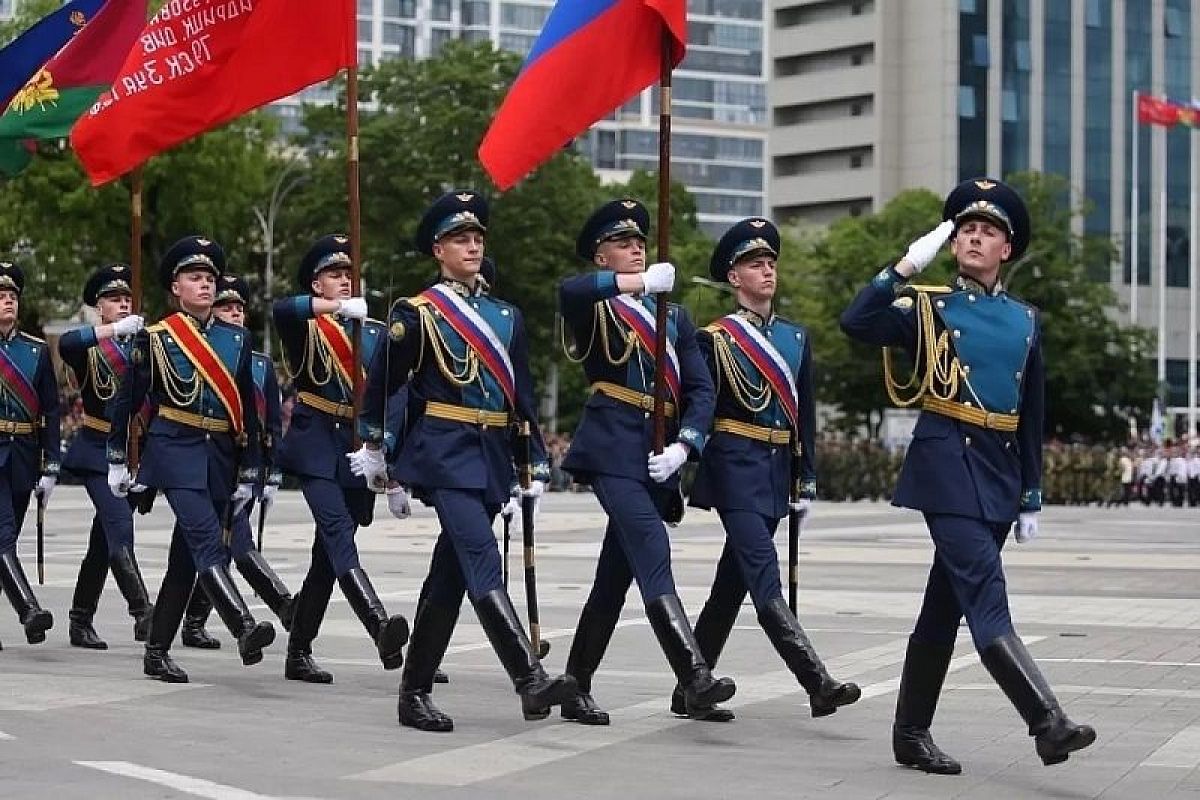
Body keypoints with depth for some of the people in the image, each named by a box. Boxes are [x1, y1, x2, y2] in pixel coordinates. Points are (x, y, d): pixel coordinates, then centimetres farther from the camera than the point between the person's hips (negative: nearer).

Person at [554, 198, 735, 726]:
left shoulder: (673, 315, 21)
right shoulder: (592, 308, 6)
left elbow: (701, 389, 11)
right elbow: (568, 291, -22)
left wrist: (682, 447, -6)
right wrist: (640, 283, -28)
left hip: (659, 455, 6)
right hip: (613, 447, -6)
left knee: (617, 573, 8)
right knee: (652, 549, -23)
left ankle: (576, 689, 17)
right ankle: (695, 679, -32)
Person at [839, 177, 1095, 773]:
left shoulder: (1025, 320, 14)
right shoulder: (927, 306, 2)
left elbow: (1031, 416, 17)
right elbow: (854, 323, -16)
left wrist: (1031, 497, 15)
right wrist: (907, 265, -17)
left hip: (1000, 473, 5)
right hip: (947, 463, -5)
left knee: (947, 602, 10)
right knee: (986, 595, -17)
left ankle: (911, 734, 18)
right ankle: (1048, 723, -24)